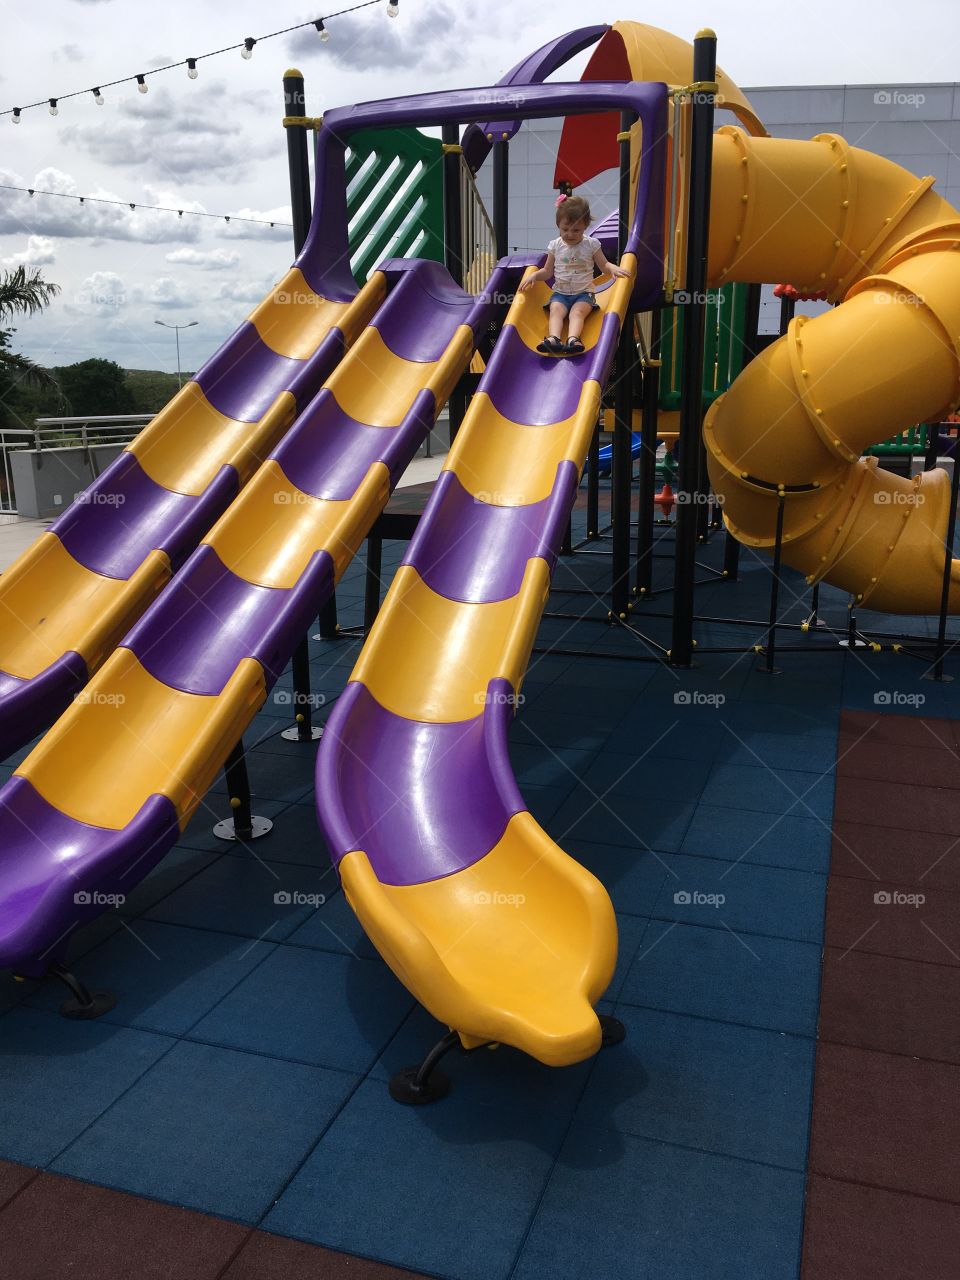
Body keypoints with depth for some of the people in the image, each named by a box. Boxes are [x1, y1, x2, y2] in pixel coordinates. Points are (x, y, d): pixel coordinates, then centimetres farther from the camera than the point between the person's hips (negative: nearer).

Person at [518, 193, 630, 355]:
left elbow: (603, 265, 8)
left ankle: (573, 339, -54)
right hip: (560, 292, 1)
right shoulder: (555, 246, 7)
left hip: (584, 292, -1)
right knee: (556, 310, -29)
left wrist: (613, 268, -14)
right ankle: (553, 339, -52)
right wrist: (534, 275, -6)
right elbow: (547, 271, 13)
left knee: (577, 311, -30)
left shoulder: (591, 244, 2)